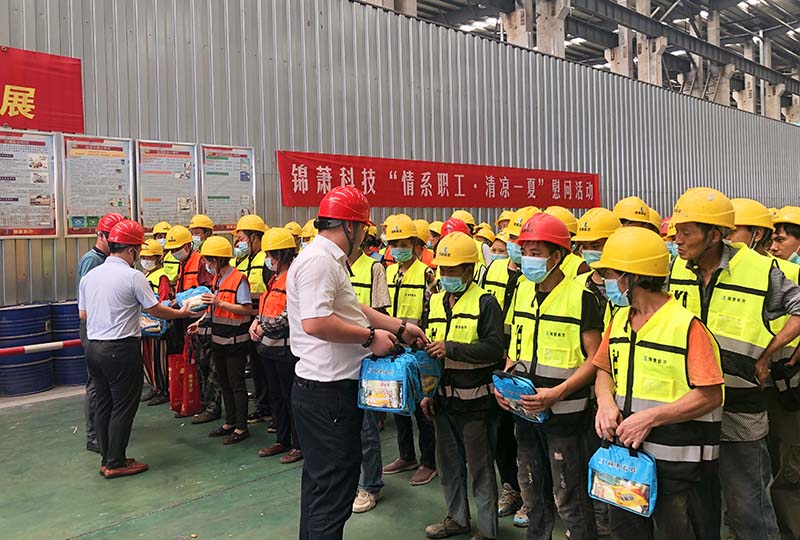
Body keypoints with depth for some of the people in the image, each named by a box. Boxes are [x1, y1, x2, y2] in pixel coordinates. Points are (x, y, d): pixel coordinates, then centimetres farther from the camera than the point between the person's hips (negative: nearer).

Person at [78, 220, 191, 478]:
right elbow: (156, 310, -7)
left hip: (93, 347, 8)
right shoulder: (133, 276, -13)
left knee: (103, 404, 15)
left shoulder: (90, 275, 8)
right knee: (123, 407, 3)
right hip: (121, 348, -7)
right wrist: (182, 313, 8)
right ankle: (115, 463, 10)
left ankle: (107, 459, 24)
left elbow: (83, 314, 16)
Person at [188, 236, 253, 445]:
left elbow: (247, 309, -20)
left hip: (235, 340, -9)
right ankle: (230, 423, 29)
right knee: (224, 383, 16)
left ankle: (241, 428, 10)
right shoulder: (217, 279, 12)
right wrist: (200, 322, 10)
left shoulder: (238, 279, -15)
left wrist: (220, 303, -25)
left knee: (236, 384, 0)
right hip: (218, 339, 9)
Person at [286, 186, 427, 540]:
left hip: (329, 387, 11)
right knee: (334, 488, 1)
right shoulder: (319, 260, -18)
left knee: (321, 481, 23)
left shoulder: (330, 259, 15)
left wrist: (400, 328, 19)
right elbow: (315, 322, -29)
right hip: (327, 391, -11)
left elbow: (354, 309, 21)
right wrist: (370, 336, -19)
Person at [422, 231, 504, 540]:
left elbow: (494, 349, -20)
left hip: (474, 399, -7)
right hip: (444, 398, 7)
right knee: (448, 463, 19)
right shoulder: (436, 301, 9)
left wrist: (451, 348, -26)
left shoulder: (485, 302, -11)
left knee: (480, 467, 6)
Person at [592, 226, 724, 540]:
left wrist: (651, 417, -23)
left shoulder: (686, 325, -17)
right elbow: (604, 370, 13)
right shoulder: (619, 319, 5)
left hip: (676, 461, -6)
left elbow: (710, 396, -19)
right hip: (624, 449, 7)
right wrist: (605, 401, -7)